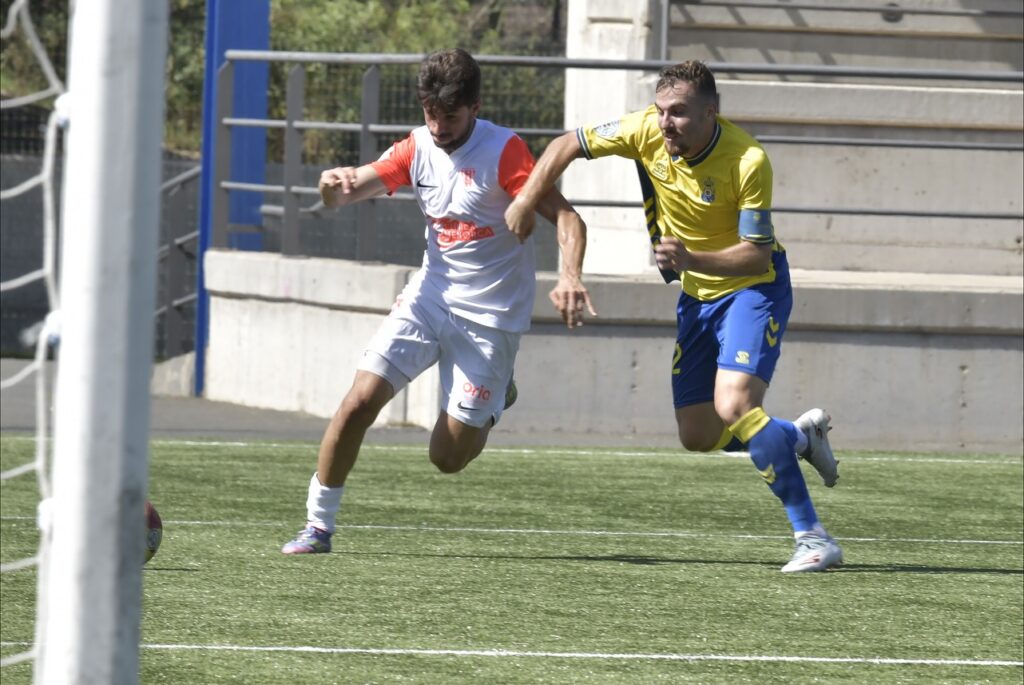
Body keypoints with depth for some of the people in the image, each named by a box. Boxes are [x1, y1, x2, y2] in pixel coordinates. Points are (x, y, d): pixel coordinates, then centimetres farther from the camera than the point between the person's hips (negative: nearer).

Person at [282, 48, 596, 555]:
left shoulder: (503, 152, -15)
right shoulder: (418, 149, 1)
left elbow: (566, 219, -21)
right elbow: (347, 191, -3)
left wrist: (570, 277, -40)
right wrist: (333, 184, -29)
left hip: (490, 317, -4)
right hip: (430, 298, 4)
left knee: (447, 457, -2)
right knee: (359, 403, -14)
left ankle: (493, 399, 31)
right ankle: (318, 526, -1)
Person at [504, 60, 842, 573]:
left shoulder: (748, 162, -28)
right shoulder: (646, 132, -14)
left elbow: (757, 254, -27)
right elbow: (568, 145, 0)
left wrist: (693, 260, -41)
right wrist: (525, 202, -7)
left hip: (753, 287, -7)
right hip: (697, 297, 7)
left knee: (733, 405, -27)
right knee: (698, 435, 6)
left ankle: (813, 537, -22)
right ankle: (801, 436, 35)